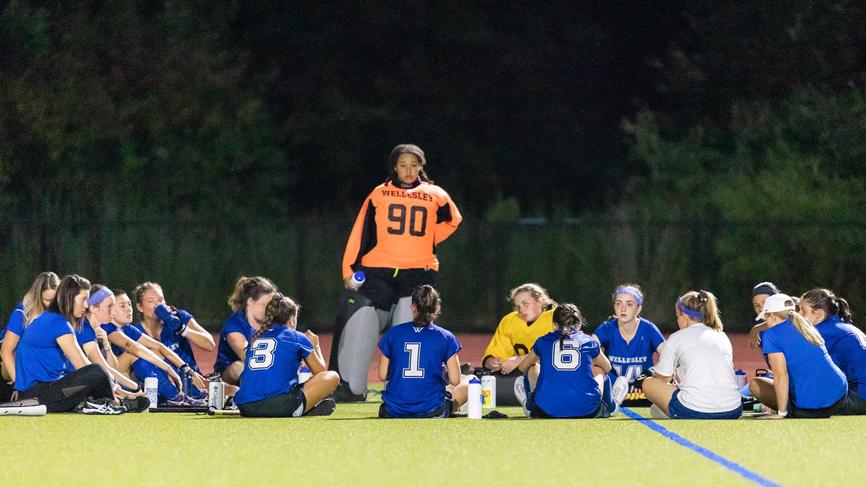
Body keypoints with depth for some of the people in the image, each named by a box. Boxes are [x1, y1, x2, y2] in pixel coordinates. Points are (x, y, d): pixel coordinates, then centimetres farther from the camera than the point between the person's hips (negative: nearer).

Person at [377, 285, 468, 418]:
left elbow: (382, 375, 3)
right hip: (431, 411, -2)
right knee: (466, 387, 23)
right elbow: (455, 381, -3)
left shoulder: (393, 333, 1)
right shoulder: (446, 337, -4)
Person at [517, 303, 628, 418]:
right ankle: (611, 407, 49)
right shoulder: (589, 342, 13)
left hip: (547, 412, 0)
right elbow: (607, 368, 35)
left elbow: (523, 367, 33)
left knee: (532, 369, 29)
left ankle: (530, 407, 43)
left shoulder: (543, 341, 13)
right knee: (599, 370, 33)